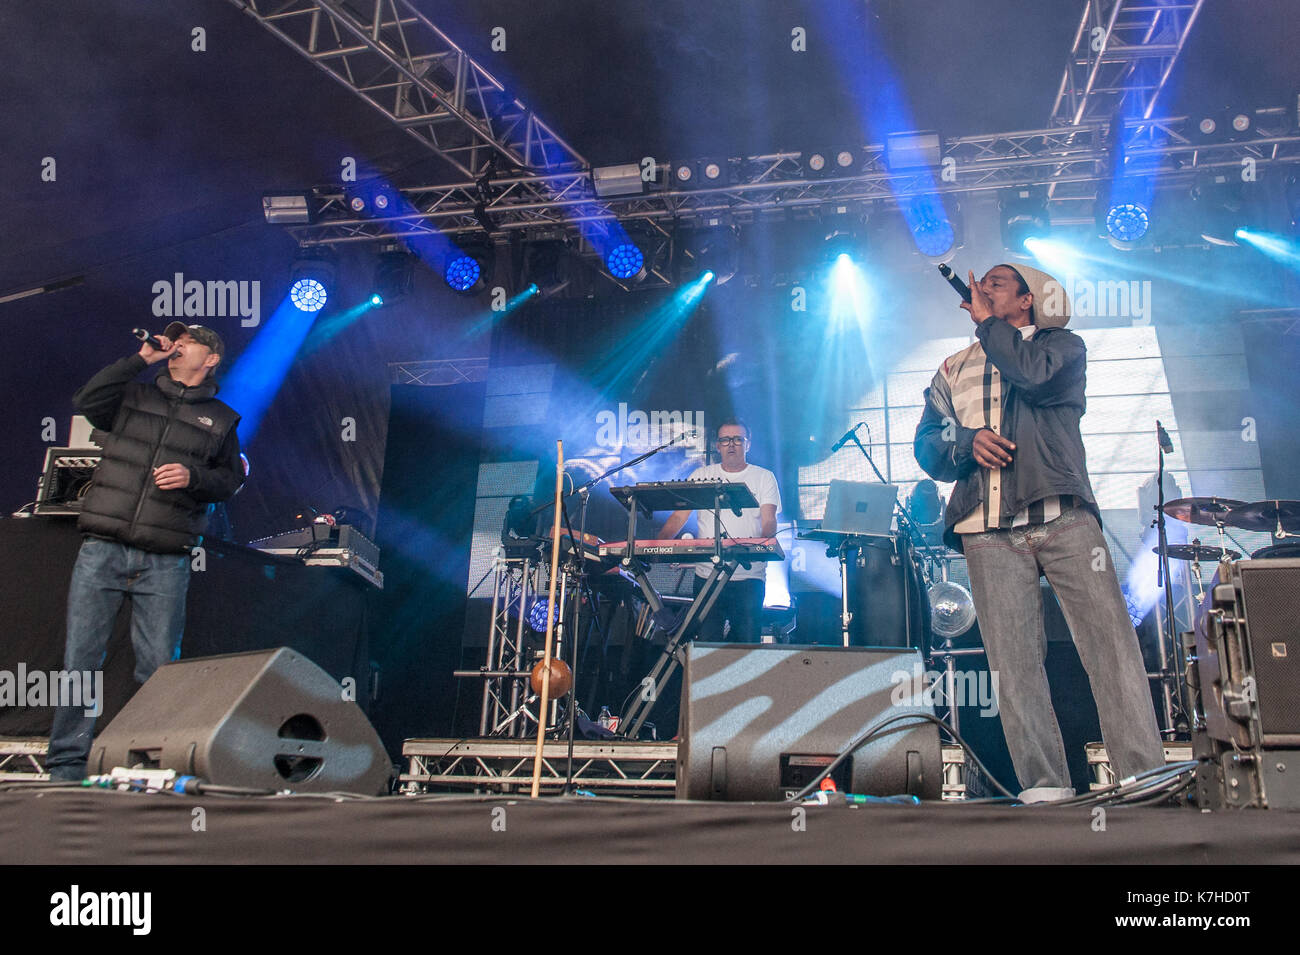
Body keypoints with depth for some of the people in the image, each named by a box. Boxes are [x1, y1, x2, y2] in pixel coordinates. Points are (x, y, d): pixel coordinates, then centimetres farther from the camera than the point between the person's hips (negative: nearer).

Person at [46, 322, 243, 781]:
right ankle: (66, 767, 4)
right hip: (102, 552, 1)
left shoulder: (220, 420, 15)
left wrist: (193, 477, -10)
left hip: (165, 564, -1)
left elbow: (230, 480, 11)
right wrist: (140, 359, 0)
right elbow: (86, 401, -2)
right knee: (79, 660, -3)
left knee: (160, 669, -2)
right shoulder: (133, 396, 16)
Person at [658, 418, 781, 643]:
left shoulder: (764, 477, 8)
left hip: (749, 576, -1)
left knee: (747, 645, -7)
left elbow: (769, 522, -1)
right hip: (707, 575, 1)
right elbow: (678, 517, 7)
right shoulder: (701, 476, 12)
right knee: (706, 645, -5)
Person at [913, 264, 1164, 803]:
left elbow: (1034, 374, -7)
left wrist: (987, 321, 7)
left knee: (1109, 639, -11)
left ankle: (1144, 776, -11)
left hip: (1062, 515, -2)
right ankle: (1045, 788, -6)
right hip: (988, 531, 2)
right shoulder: (954, 371, 27)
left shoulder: (1062, 346, 18)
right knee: (1012, 658, -7)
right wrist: (967, 441, -4)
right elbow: (926, 444, 18)